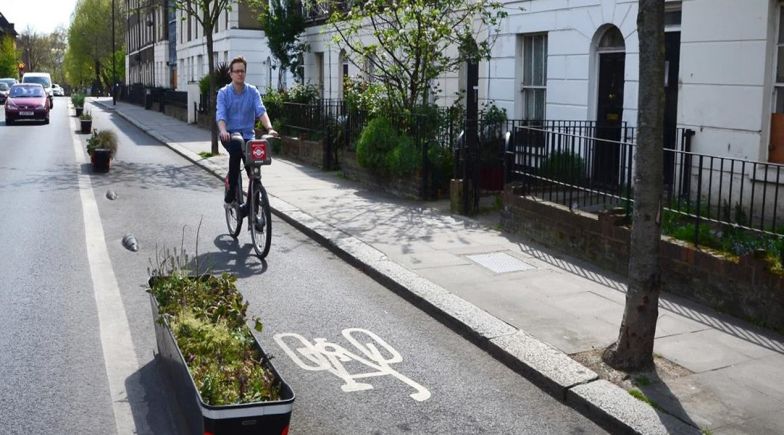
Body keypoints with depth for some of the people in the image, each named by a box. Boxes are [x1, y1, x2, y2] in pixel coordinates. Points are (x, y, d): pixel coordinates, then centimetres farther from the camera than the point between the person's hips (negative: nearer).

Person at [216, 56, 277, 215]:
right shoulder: (223, 93, -2)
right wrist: (223, 130, -37)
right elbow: (220, 114, -15)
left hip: (247, 135, 3)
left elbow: (261, 111, -12)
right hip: (229, 135, -2)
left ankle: (250, 207, 10)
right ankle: (230, 195, -26)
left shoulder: (253, 91, 3)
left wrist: (269, 128, -31)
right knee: (236, 150, -36)